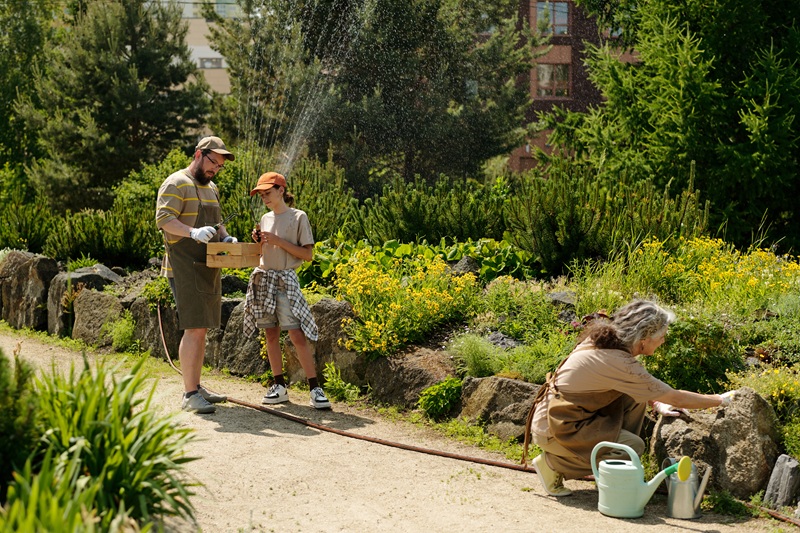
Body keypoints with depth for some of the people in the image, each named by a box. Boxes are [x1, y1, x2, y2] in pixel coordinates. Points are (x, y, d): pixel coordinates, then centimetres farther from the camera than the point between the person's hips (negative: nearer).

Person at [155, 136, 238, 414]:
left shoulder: (211, 188, 21)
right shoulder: (176, 184, -8)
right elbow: (163, 219, -18)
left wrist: (225, 237, 7)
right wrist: (193, 232, -33)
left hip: (208, 268, 9)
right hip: (185, 268, -9)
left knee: (201, 329, 13)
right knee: (194, 329, -13)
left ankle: (196, 387, 22)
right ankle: (189, 394, -10)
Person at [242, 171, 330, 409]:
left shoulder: (298, 217, -4)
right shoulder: (265, 218, 13)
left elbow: (308, 254, -8)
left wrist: (279, 242, -14)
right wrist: (259, 242, 0)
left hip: (285, 279, -6)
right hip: (262, 278, 6)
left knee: (297, 334, -11)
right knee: (271, 334, 6)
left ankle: (315, 388, -9)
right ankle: (279, 386, 13)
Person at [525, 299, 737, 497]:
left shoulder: (605, 340, 1)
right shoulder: (620, 364, -24)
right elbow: (677, 399, -14)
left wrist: (658, 404, 8)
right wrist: (721, 400, -2)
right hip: (553, 430, -9)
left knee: (635, 398, 4)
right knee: (633, 447, -14)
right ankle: (553, 463, -4)